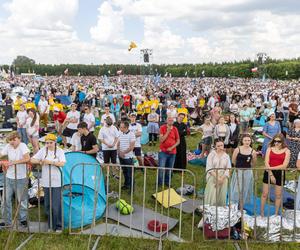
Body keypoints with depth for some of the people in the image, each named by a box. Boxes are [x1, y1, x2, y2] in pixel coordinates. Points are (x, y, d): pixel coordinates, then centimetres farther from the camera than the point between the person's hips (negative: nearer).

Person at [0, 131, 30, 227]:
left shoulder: (22, 146, -14)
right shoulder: (8, 146, 0)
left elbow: (27, 158, -27)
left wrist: (13, 162, -27)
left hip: (21, 178, -5)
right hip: (9, 177, 5)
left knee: (22, 200, 7)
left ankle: (23, 219, 24)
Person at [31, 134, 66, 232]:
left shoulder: (60, 151, -4)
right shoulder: (43, 150, 5)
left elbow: (62, 163, -15)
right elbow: (32, 160, 2)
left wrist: (51, 162, -22)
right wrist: (40, 161, -15)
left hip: (56, 182, -4)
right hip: (46, 182, 4)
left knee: (56, 205, -4)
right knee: (47, 205, 11)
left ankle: (58, 226, 8)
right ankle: (50, 225, 25)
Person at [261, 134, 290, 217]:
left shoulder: (286, 151, -3)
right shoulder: (270, 149, 0)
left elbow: (284, 165, -11)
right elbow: (266, 163, -5)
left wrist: (271, 168, -17)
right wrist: (271, 174, -13)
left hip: (280, 174, 0)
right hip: (268, 173, 1)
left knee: (278, 195, 10)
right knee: (264, 194, 6)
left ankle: (276, 214, 25)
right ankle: (262, 213, 17)